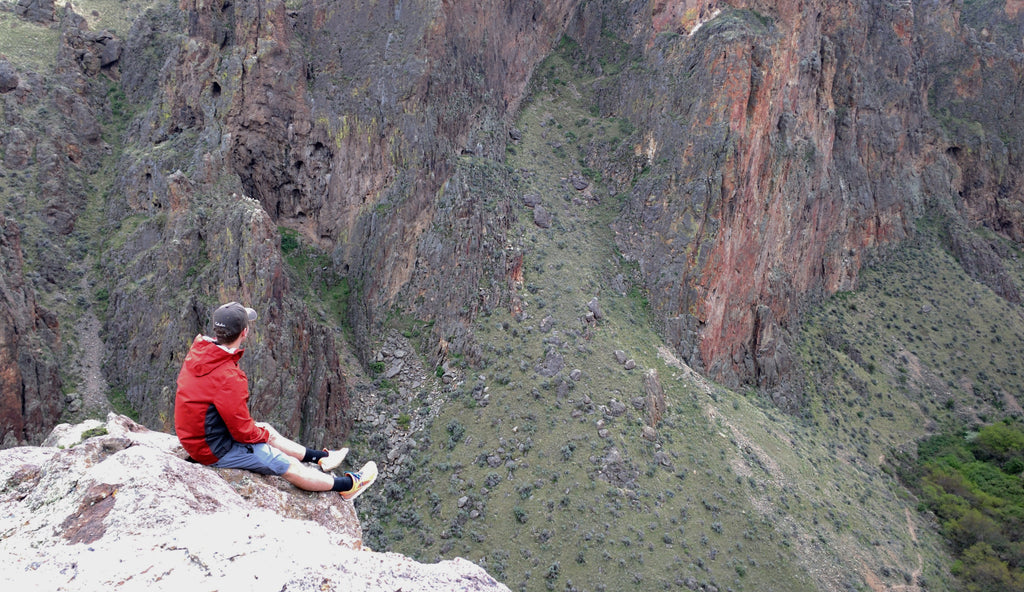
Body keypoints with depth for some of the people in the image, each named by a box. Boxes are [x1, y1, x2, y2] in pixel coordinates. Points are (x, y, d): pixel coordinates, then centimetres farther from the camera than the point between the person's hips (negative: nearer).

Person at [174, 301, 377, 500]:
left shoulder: (197, 350, -10)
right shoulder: (229, 378, -34)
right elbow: (242, 431, -24)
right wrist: (262, 435, -5)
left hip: (191, 435, 10)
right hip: (214, 450, -9)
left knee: (265, 430, 27)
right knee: (290, 466, 4)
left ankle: (319, 457, 45)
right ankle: (347, 485, 20)